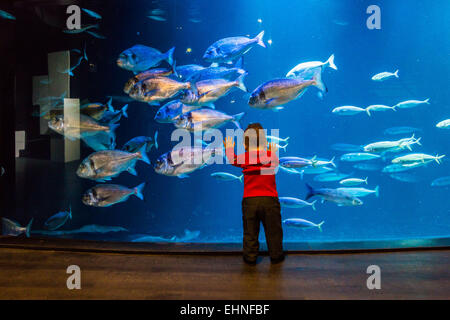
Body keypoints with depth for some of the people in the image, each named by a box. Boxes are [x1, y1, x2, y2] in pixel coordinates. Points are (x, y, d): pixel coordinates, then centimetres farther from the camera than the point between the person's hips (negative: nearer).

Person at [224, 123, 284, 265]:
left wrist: (229, 148, 37)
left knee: (250, 231, 11)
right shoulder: (272, 156, -2)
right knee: (273, 230, 13)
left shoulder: (244, 158, -3)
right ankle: (276, 255, 24)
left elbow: (232, 159, 18)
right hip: (270, 200, 0)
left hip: (250, 200, 0)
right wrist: (273, 151, 40)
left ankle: (250, 257, 20)